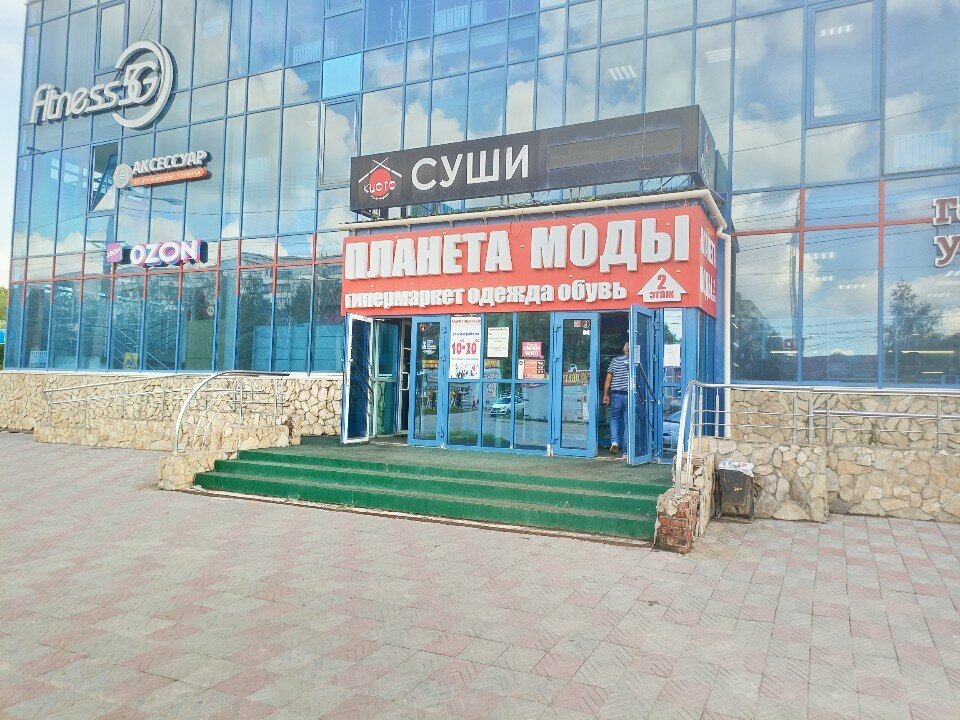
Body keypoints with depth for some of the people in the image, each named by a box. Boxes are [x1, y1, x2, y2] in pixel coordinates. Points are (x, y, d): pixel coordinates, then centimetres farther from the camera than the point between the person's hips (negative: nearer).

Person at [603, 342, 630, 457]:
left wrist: (606, 394, 7)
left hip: (616, 394, 0)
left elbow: (608, 379, 1)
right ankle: (625, 451, 8)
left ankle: (614, 441, -6)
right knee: (627, 422, 7)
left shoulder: (615, 360, 2)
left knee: (614, 418, 17)